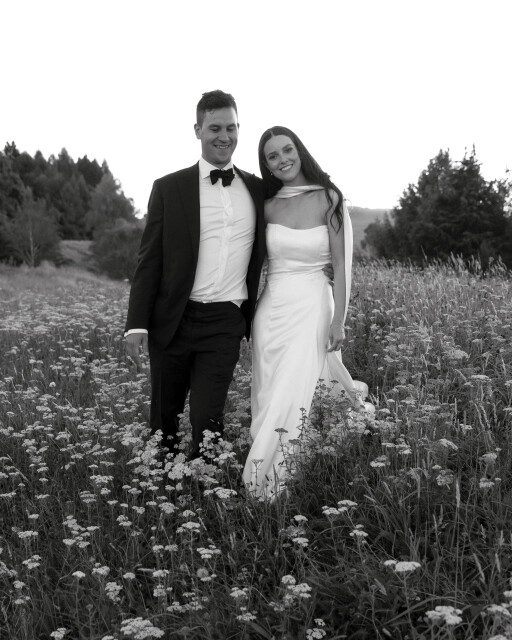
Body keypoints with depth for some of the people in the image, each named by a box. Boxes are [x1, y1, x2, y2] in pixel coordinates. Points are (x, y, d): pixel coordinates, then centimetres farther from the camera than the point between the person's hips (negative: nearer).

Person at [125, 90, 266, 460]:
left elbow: (265, 253, 17)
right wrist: (137, 325, -7)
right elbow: (149, 261, 0)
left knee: (207, 419, -7)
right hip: (173, 320, 0)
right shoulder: (169, 188, 1)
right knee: (165, 418, 11)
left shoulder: (258, 190, 9)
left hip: (226, 322, 1)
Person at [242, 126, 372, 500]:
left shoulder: (329, 199, -2)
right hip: (271, 307, 4)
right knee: (268, 396, 3)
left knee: (290, 397, -9)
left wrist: (338, 321, -10)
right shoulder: (269, 207, 7)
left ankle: (264, 484, -1)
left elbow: (342, 264, -4)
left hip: (312, 306, -4)